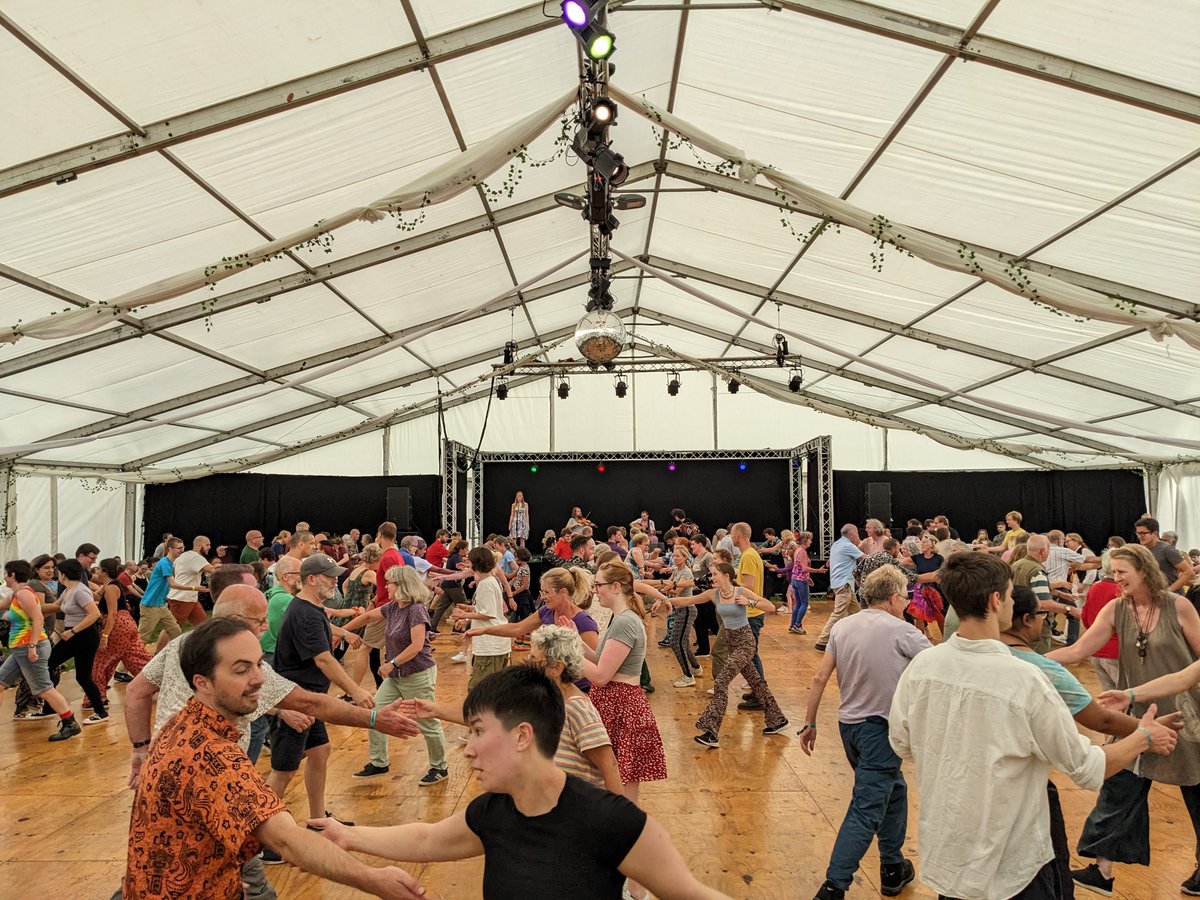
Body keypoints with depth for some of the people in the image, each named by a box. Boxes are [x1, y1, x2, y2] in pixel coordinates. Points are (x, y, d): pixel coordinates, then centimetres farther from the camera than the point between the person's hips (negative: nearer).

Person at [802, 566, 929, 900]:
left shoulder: (842, 626, 2)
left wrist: (809, 724, 9)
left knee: (893, 789, 25)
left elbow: (820, 678, 2)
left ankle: (893, 868, 35)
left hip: (848, 724, 7)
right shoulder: (901, 631, -13)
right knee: (866, 809, -2)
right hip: (881, 728, -7)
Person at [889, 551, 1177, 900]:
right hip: (1011, 870, -4)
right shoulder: (1024, 681, -25)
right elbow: (1089, 770, -13)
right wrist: (1145, 737, 5)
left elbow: (901, 745, 2)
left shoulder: (920, 666, -12)